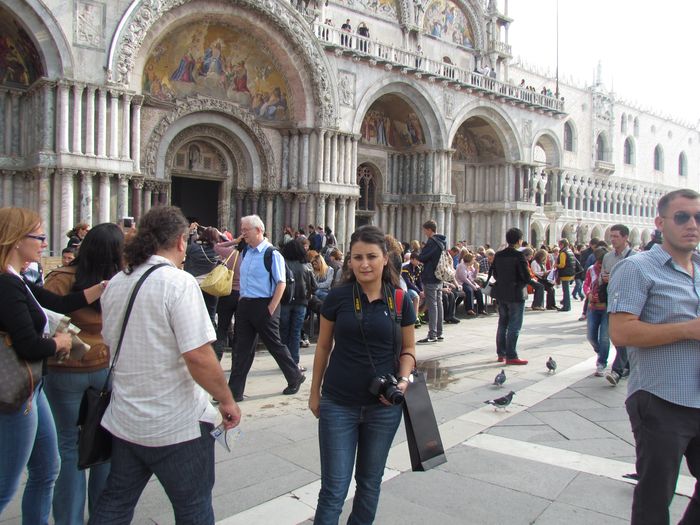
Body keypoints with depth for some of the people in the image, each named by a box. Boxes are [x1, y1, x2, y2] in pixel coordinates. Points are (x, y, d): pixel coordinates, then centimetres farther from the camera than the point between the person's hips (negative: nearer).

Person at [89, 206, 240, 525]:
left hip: (124, 422, 7)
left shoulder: (116, 283, 3)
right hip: (176, 426, -6)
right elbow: (198, 357, -25)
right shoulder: (179, 283, -19)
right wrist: (227, 400, -11)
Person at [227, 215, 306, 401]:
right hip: (245, 305, 7)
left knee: (274, 345, 6)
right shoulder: (245, 253, 9)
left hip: (264, 305, -7)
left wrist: (271, 309, -18)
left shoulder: (272, 254, -14)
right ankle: (234, 391, 15)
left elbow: (281, 283, -16)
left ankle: (295, 377, 27)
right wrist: (242, 299, 14)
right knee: (242, 349, 9)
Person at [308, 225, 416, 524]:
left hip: (384, 407, 2)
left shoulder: (400, 301, -4)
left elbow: (408, 349, 6)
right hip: (338, 405, -1)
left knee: (370, 482, 19)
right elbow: (323, 347, 4)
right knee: (334, 487, 2)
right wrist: (315, 392, 8)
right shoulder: (337, 297, -7)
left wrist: (403, 379, -12)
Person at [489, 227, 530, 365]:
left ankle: (501, 353, 24)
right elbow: (527, 277, -18)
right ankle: (511, 356, 3)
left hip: (501, 294, 7)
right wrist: (522, 282, 3)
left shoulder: (498, 255, 2)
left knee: (502, 324, 16)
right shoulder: (519, 256, -17)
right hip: (516, 295, -7)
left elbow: (494, 274, 8)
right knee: (514, 327, 1)